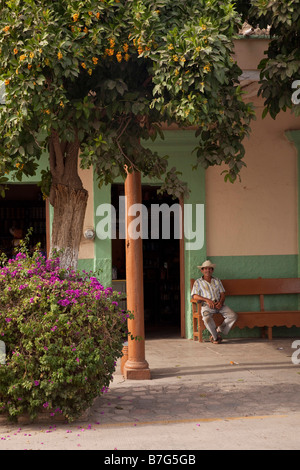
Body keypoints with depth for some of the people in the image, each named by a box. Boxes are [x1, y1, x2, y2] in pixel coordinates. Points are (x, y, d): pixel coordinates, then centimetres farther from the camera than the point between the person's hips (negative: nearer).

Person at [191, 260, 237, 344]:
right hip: (207, 306, -4)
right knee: (207, 318, -37)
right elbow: (194, 296, -1)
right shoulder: (198, 282, 12)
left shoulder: (217, 280, 23)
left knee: (233, 315, -21)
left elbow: (222, 294, 15)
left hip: (219, 304, 4)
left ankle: (218, 331, -8)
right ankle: (215, 337, -15)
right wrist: (207, 300, -15)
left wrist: (221, 302, -8)